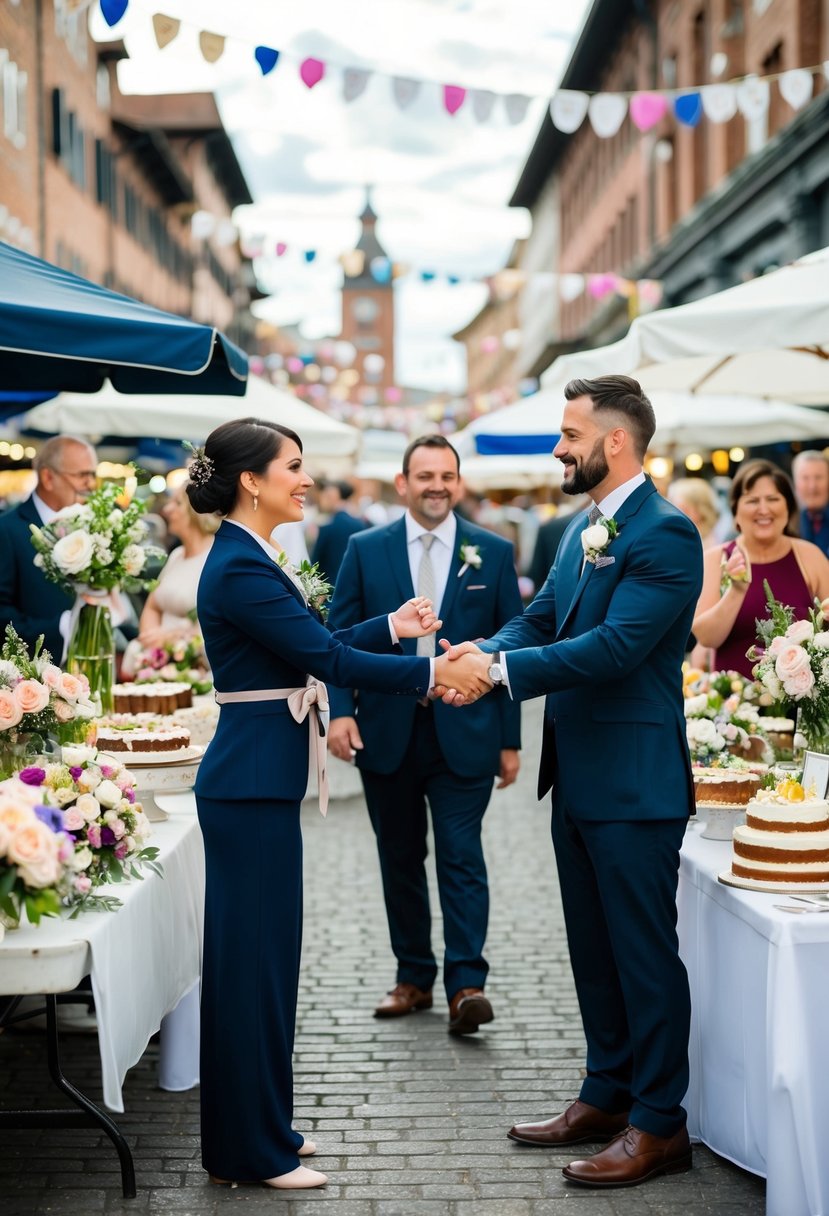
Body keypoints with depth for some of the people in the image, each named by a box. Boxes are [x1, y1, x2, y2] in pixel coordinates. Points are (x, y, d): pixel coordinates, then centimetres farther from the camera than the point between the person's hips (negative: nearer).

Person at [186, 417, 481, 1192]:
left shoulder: (249, 560, 14)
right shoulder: (240, 568, -17)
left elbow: (312, 645, 19)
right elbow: (326, 658, -19)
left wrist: (393, 627, 13)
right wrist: (429, 671, -14)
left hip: (261, 780, 10)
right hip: (251, 784, -10)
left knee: (264, 954, 15)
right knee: (250, 957, -2)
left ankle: (261, 1129, 25)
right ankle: (250, 1151, 8)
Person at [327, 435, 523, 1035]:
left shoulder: (493, 553, 3)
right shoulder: (365, 550, 4)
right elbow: (340, 637, 3)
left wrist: (510, 738, 1)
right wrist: (340, 709, -14)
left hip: (463, 732, -2)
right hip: (386, 732, 2)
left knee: (462, 856, -6)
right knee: (400, 858, 11)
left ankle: (466, 984, -4)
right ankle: (414, 976, 23)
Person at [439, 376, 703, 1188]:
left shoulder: (664, 534, -17)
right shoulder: (582, 530, 12)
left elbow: (615, 646, -26)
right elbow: (540, 619, 10)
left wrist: (500, 670, -26)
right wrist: (483, 651, -11)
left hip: (633, 784, -9)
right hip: (577, 778, 9)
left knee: (644, 953, 1)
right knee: (594, 950, 18)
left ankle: (659, 1123, 12)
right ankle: (607, 1096, 31)